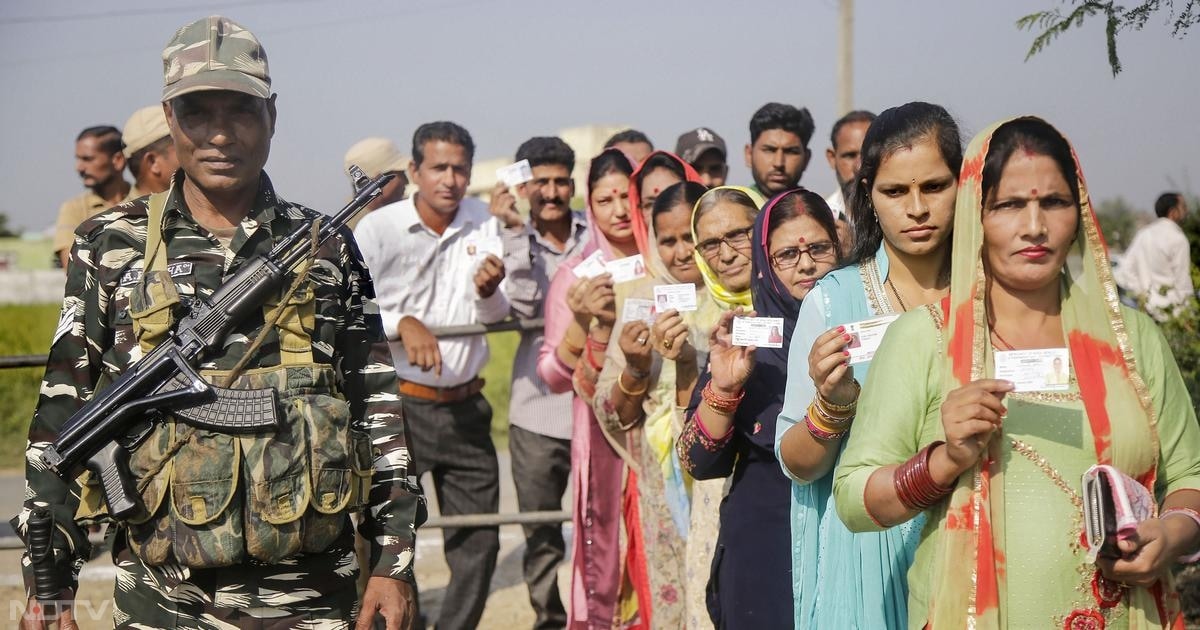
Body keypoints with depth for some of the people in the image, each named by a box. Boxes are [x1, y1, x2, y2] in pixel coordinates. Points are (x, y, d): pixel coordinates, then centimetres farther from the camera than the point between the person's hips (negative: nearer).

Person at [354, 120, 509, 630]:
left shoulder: (484, 223, 5)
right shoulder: (378, 228, -8)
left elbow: (498, 319, 11)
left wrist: (489, 292, -10)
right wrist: (401, 323, -22)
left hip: (465, 406, 5)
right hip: (399, 404, -4)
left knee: (479, 540, 10)